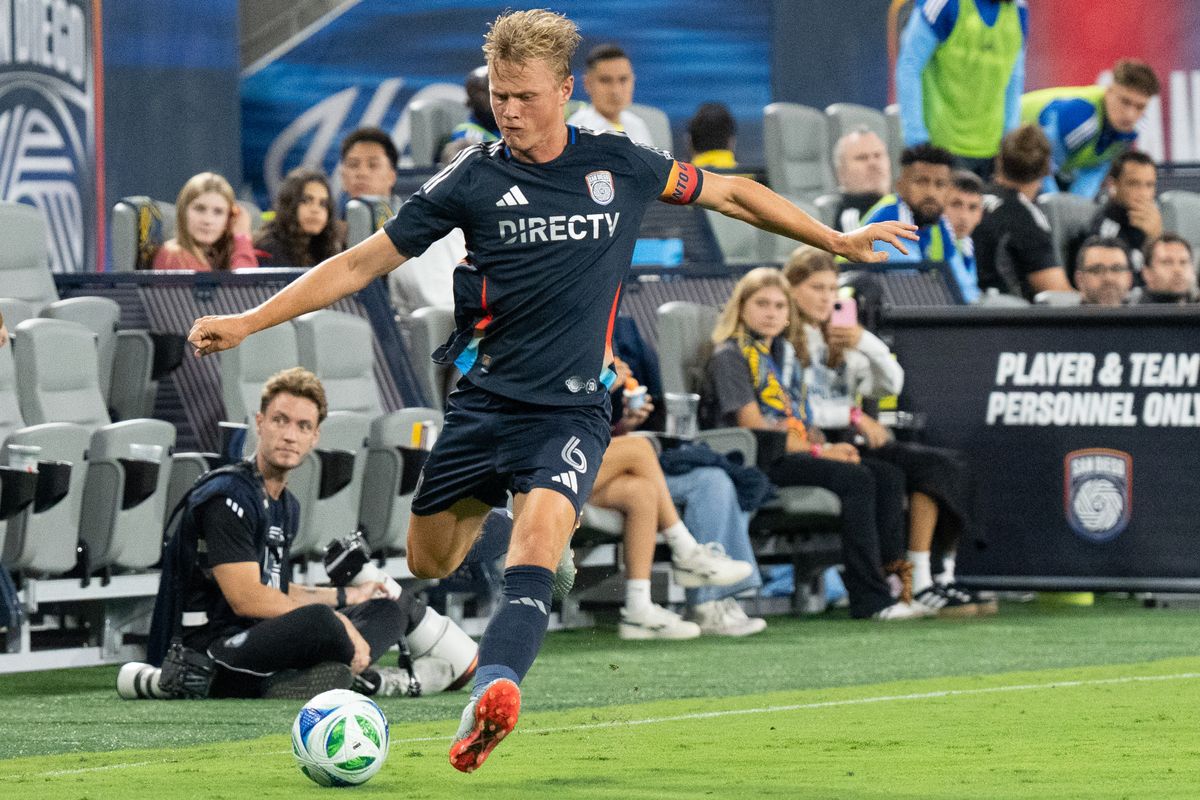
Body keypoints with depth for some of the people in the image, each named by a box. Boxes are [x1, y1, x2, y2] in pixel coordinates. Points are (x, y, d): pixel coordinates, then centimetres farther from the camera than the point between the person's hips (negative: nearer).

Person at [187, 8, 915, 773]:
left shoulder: (619, 164, 0)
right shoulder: (475, 178, -3)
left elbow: (732, 192, 16)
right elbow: (362, 264, 1)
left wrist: (836, 239, 18)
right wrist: (247, 322, -5)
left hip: (573, 408, -2)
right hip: (485, 398, 2)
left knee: (540, 530, -28)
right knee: (428, 562, 9)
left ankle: (492, 690, -46)